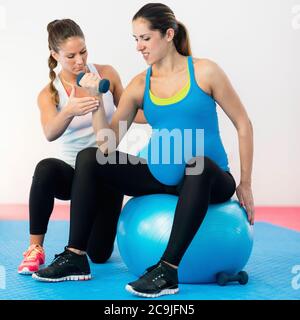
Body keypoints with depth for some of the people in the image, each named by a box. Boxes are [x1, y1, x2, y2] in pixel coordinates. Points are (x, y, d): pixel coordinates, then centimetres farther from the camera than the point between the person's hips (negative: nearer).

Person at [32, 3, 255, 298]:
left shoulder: (204, 72, -6)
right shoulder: (139, 85, 3)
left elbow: (243, 125, -2)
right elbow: (109, 144, -3)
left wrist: (244, 184, -4)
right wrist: (97, 101, -17)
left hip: (208, 179, -4)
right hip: (159, 179, 4)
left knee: (198, 164, -40)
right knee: (89, 157, -8)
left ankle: (167, 271, -37)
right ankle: (76, 257, -6)